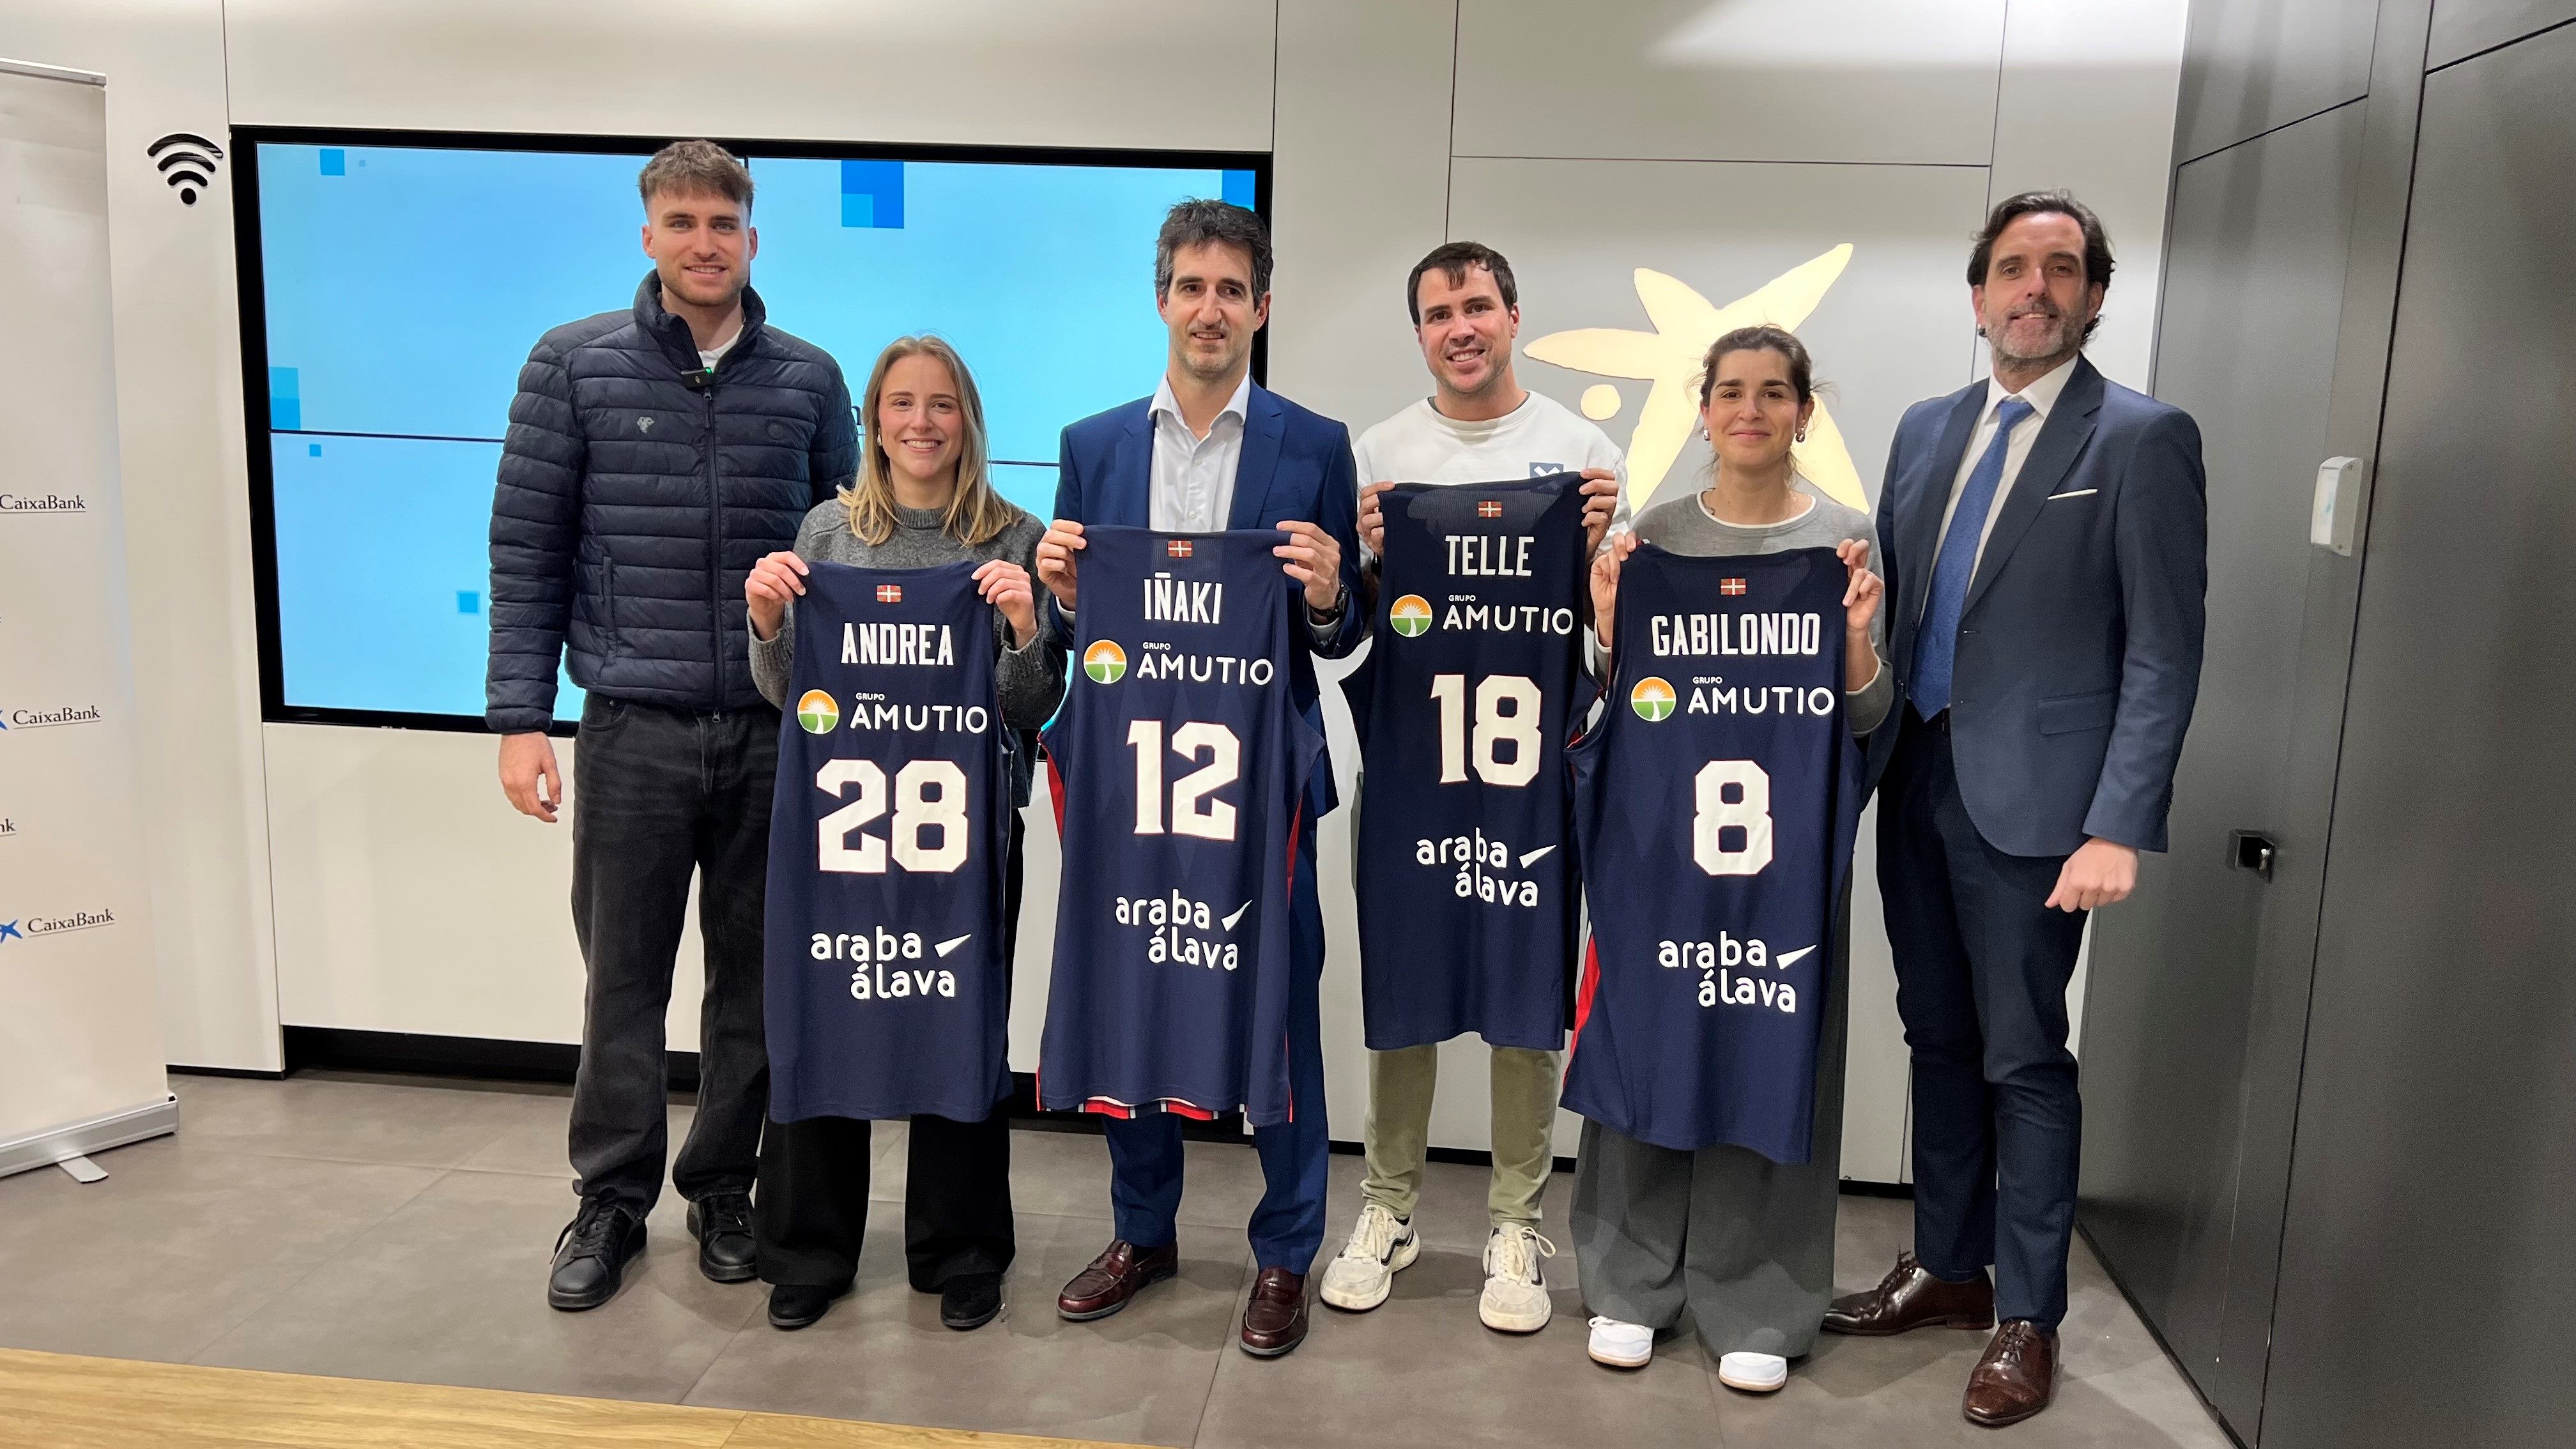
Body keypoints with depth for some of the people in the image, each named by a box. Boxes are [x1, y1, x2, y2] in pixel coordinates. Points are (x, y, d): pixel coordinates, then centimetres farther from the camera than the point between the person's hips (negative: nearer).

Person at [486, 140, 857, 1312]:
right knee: (623, 979, 7)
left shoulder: (809, 378, 6)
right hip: (634, 730, -1)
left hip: (775, 731, 2)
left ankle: (723, 1191, 27)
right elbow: (526, 551, 1)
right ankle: (611, 1201, 25)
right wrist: (520, 718, -4)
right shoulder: (575, 365, 2)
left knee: (756, 979, 9)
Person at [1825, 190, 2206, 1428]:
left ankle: (2027, 1318, 19)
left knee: (2024, 1058, 3)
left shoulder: (2144, 439, -5)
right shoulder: (1927, 429, 12)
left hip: (2031, 798, -5)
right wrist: (1856, 759, 7)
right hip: (1915, 777, 6)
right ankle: (1946, 1266, 31)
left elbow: (2164, 654, -9)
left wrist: (2119, 827, -16)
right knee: (1938, 1038, 15)